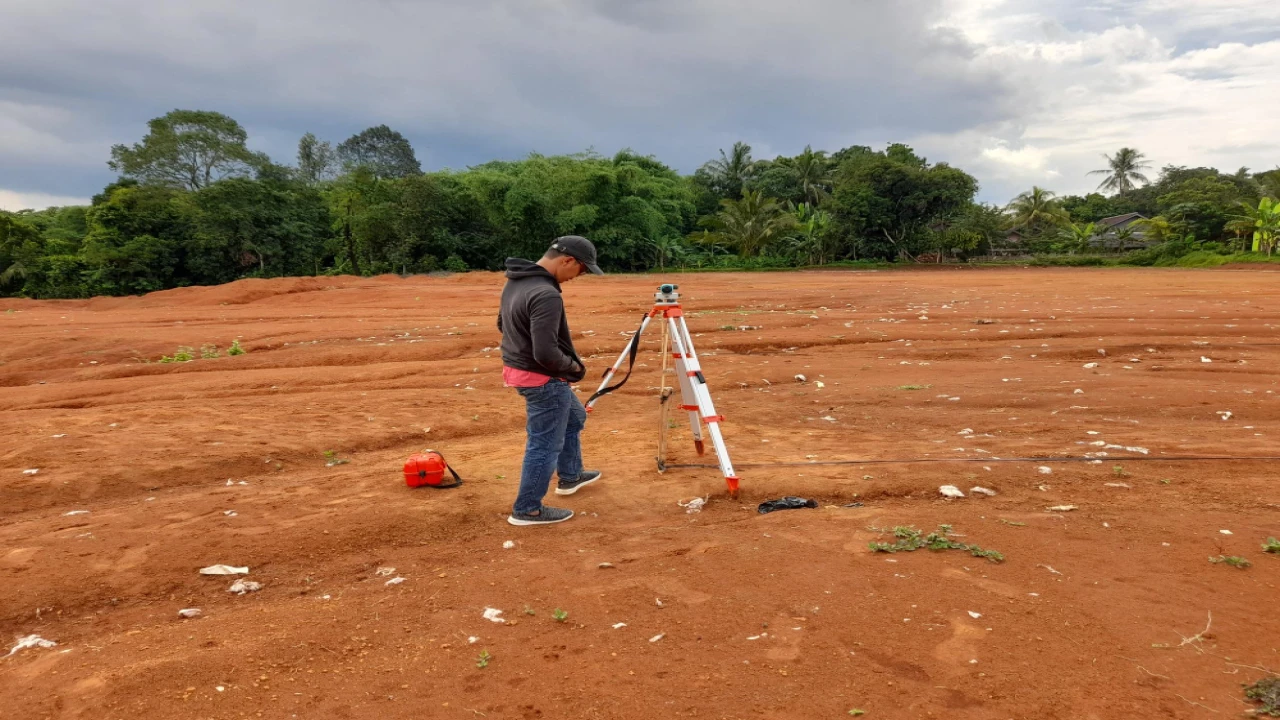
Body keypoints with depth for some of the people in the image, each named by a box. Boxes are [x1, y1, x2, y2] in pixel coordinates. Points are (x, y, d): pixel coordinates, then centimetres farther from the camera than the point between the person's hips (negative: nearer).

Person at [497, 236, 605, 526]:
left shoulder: (515, 281, 3)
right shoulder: (546, 295, -28)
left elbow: (503, 324, 16)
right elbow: (545, 353, -31)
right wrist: (573, 366, -13)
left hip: (518, 368, 11)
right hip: (542, 378, -11)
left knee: (574, 418, 28)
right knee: (545, 445, 4)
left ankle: (570, 477, 44)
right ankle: (527, 509, 16)